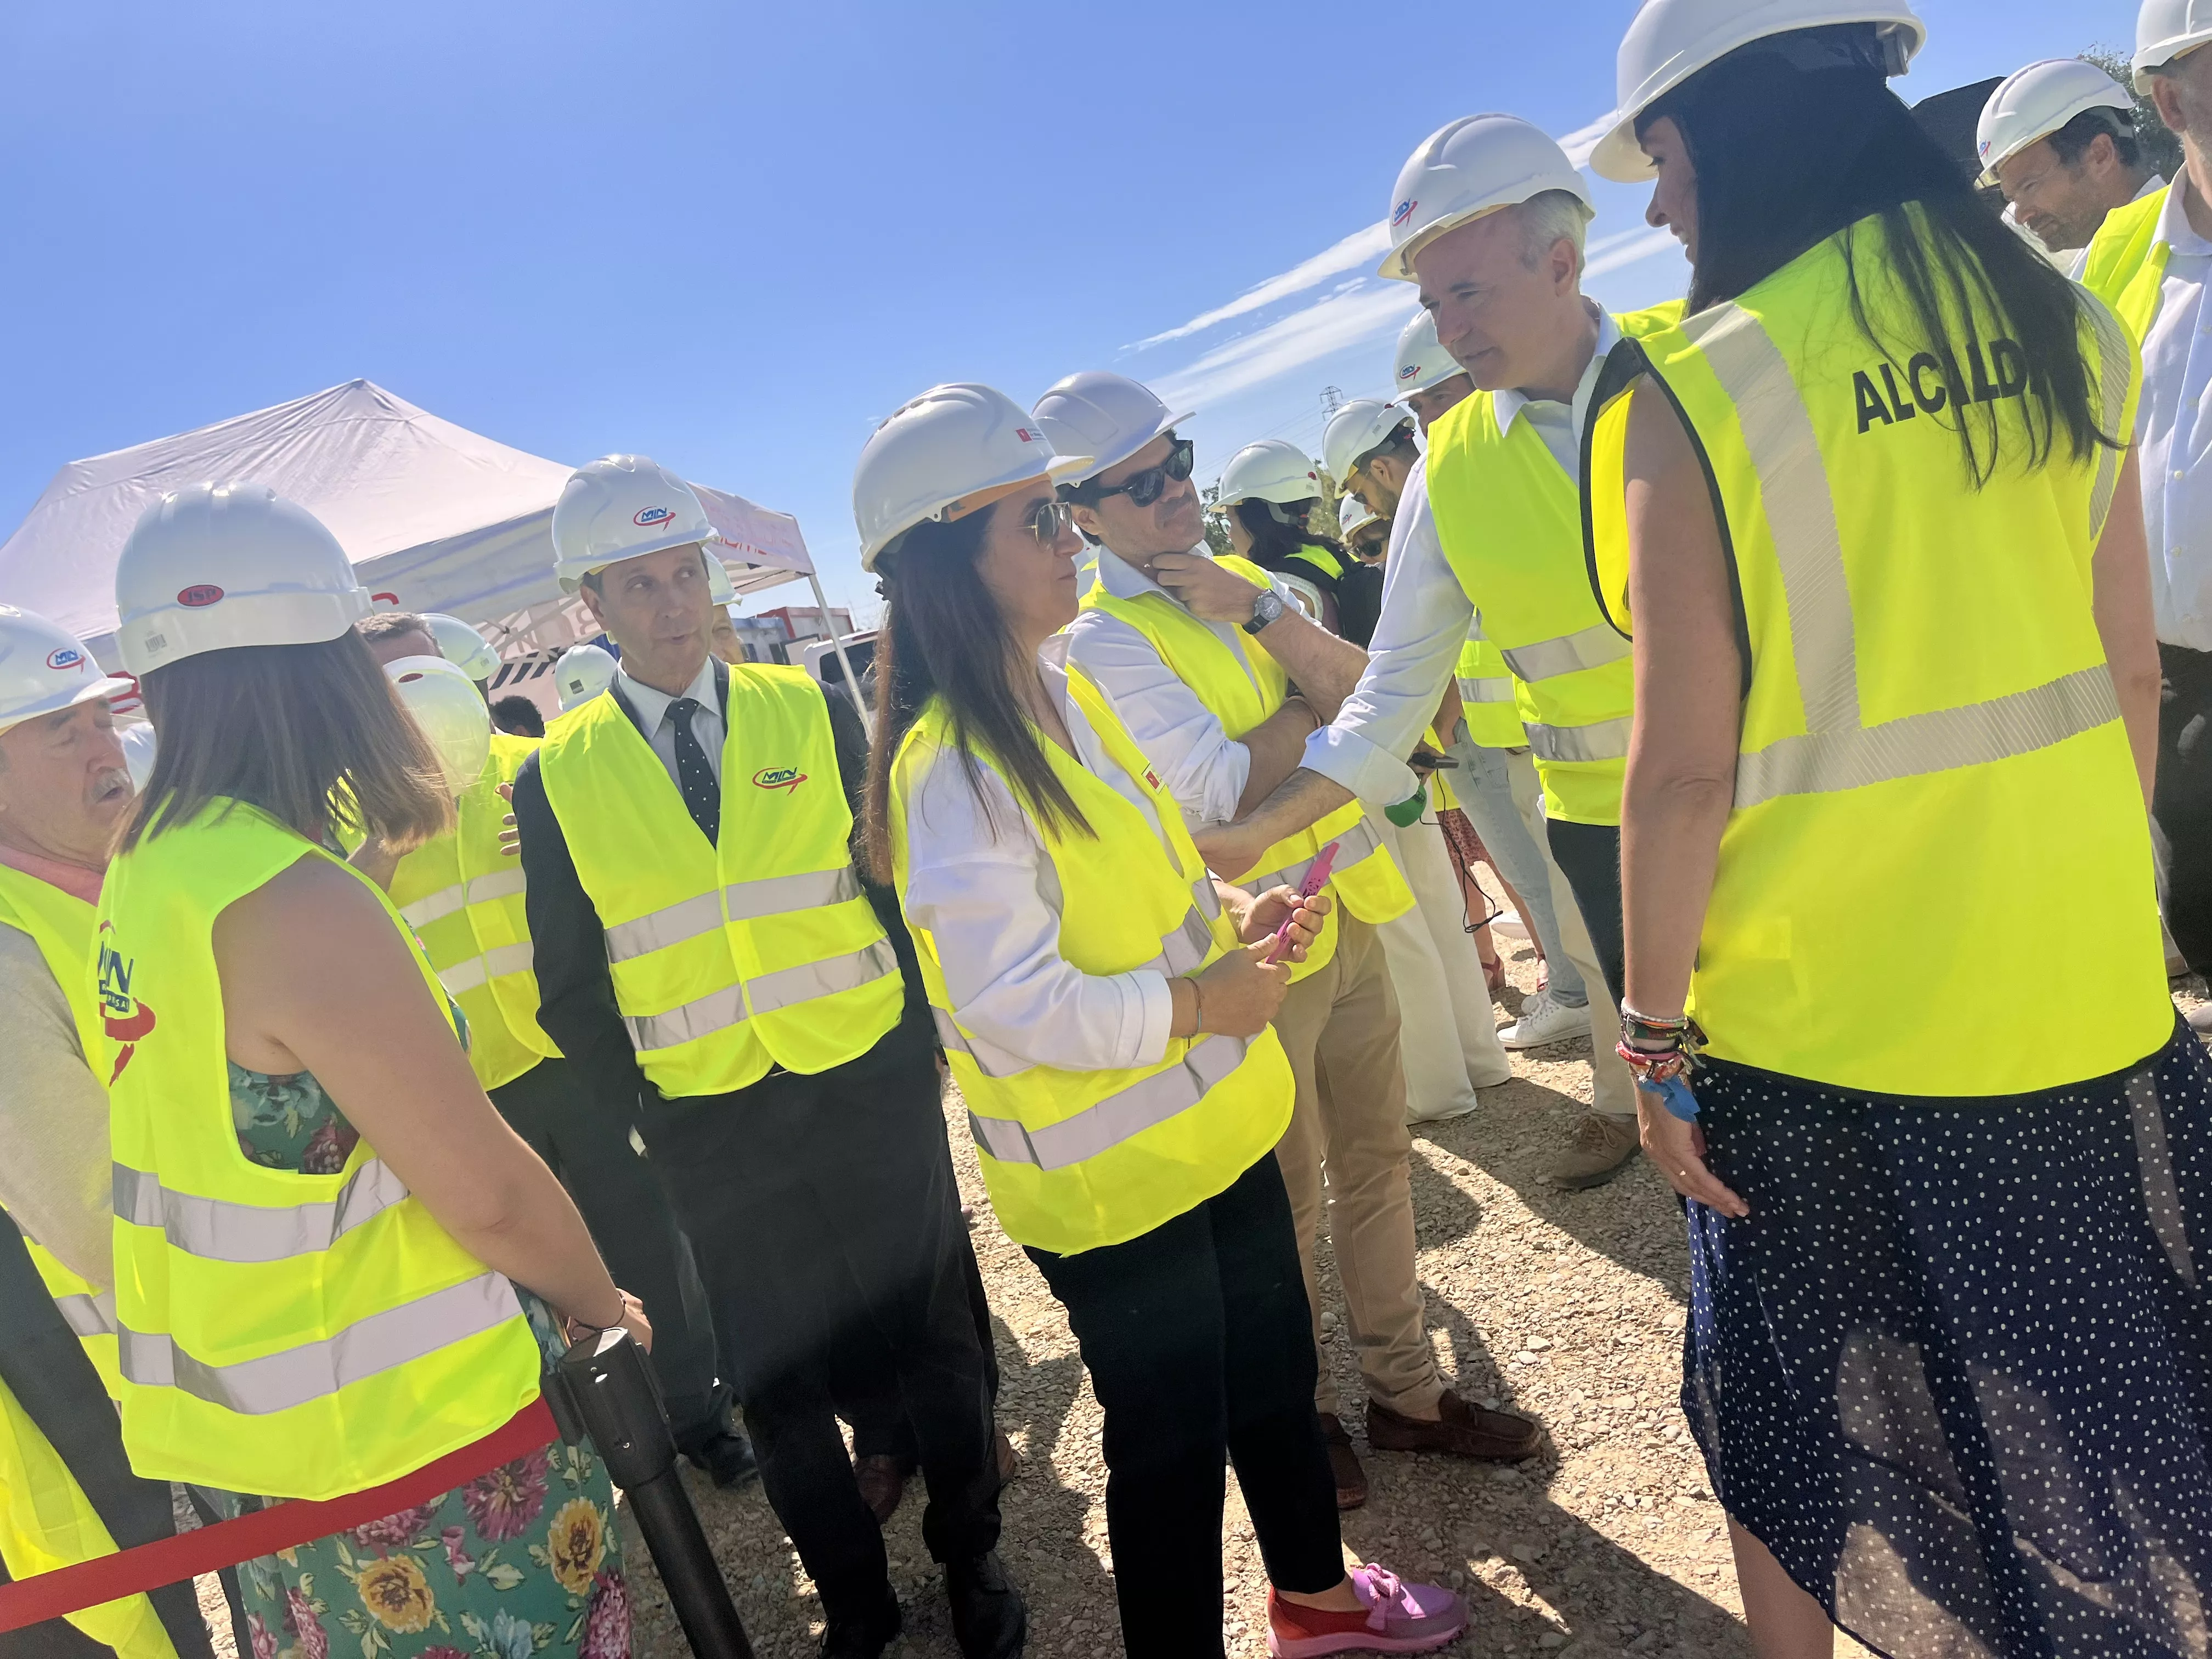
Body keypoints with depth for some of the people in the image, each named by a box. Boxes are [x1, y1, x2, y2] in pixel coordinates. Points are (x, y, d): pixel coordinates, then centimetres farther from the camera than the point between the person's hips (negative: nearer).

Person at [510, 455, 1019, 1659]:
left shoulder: (812, 712, -1)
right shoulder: (556, 777, -2)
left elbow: (899, 886, 1)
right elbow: (571, 986, 3)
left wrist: (917, 1046, -3)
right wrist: (645, 1119, -1)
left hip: (870, 1093, 0)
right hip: (710, 1133, 0)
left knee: (933, 1339, 15)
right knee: (779, 1387, 14)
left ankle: (972, 1558, 40)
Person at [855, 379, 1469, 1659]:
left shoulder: (1067, 691, 4)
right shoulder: (950, 770, -24)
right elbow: (1012, 1004, -28)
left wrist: (1234, 916, -1)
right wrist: (1197, 1002, -20)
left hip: (1213, 1118, 9)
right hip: (1105, 1171, -9)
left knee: (1275, 1374, 25)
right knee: (1171, 1438, 10)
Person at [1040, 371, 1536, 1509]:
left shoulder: (1245, 580, 9)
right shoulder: (1101, 641, -14)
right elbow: (1228, 788, -23)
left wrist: (1266, 612, -13)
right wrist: (1323, 690, -12)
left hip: (1350, 913, 7)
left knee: (1378, 1162, 17)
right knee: (1284, 1196, 10)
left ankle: (1404, 1390, 36)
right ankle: (1297, 1410, 33)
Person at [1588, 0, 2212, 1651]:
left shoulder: (1688, 395, -16)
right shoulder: (2068, 330, 1)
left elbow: (1686, 770, -18)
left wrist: (1657, 1038, -8)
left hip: (1818, 1018, -4)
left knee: (1807, 1411, 19)